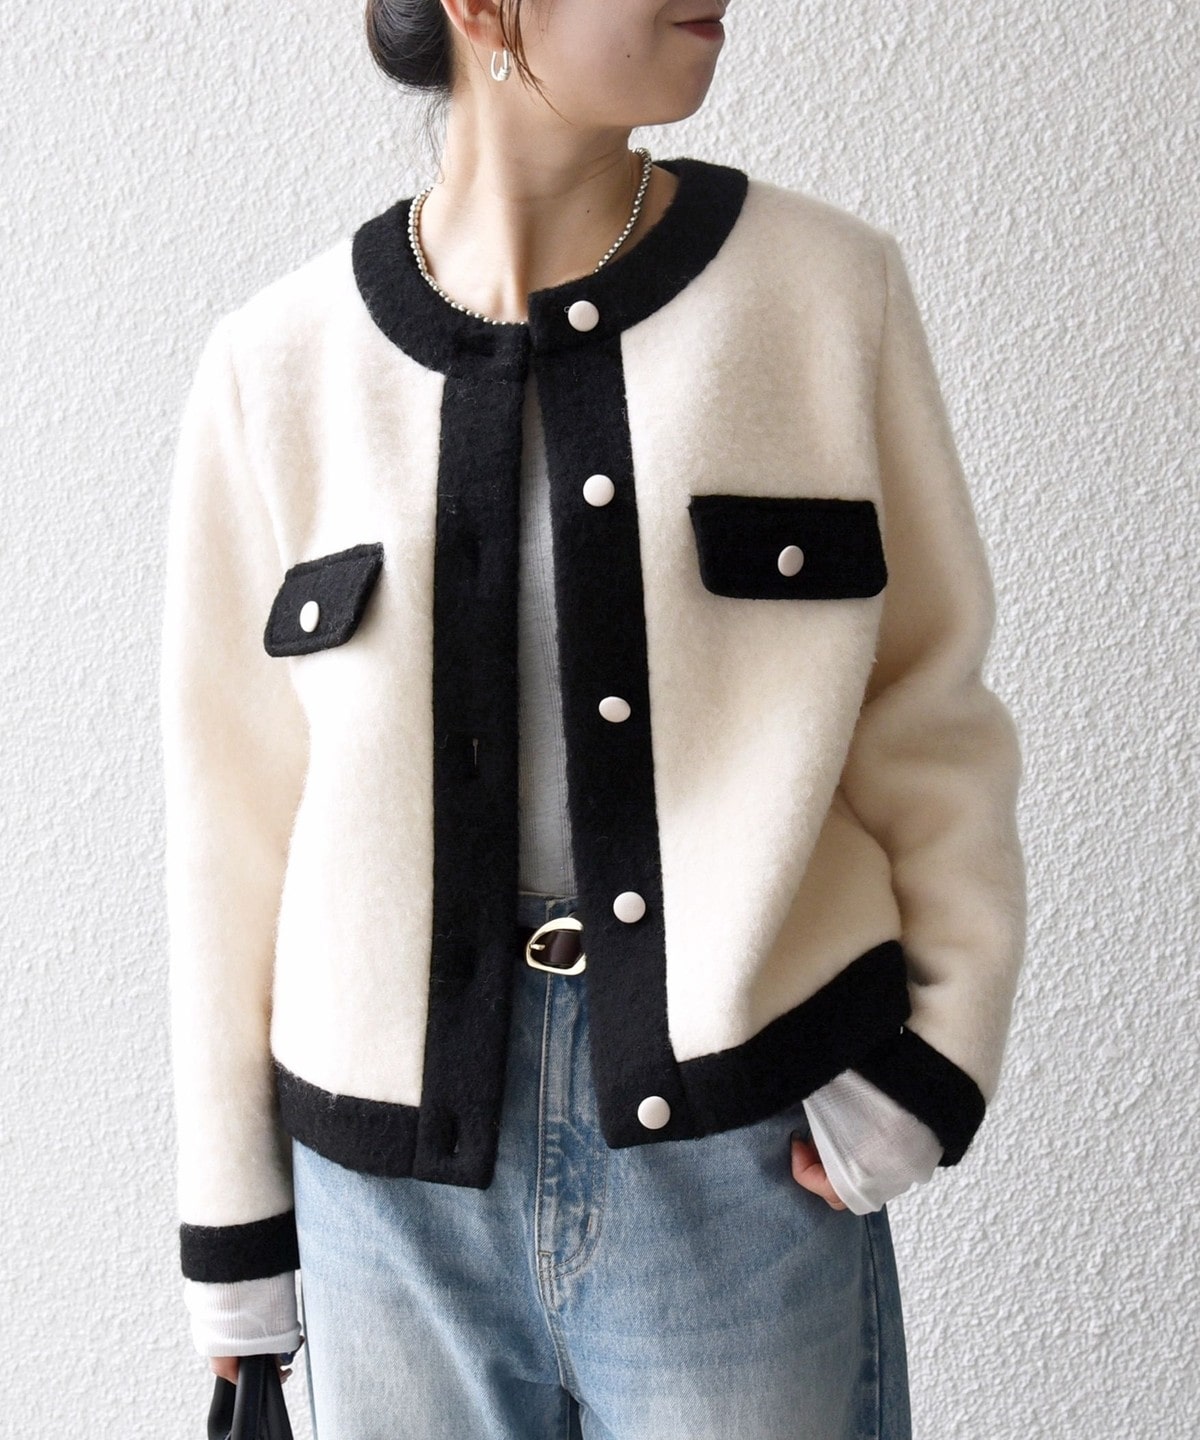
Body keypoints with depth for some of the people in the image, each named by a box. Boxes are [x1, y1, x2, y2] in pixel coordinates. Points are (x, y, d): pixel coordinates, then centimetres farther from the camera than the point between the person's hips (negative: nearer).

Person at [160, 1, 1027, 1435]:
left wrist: (937, 1055, -9)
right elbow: (235, 810, 1)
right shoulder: (280, 363, -3)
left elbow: (927, 702, 2)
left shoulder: (828, 286, -3)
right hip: (396, 1181, 1)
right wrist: (234, 1231, 6)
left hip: (751, 1142, 0)